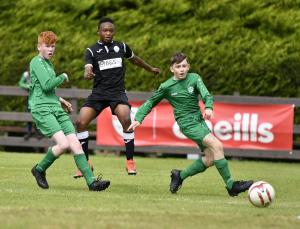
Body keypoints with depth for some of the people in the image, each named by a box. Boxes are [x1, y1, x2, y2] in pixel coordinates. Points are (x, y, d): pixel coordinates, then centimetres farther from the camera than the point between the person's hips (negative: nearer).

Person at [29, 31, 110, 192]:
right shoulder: (36, 62, -5)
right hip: (41, 110, -8)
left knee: (75, 143, -7)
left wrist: (60, 100, 27)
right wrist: (63, 77, -2)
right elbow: (46, 85, -17)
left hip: (57, 108, 9)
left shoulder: (48, 63, 23)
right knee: (63, 144, -23)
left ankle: (91, 181, -14)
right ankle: (39, 170, 0)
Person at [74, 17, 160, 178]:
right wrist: (88, 74, -40)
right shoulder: (92, 50, 2)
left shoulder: (121, 47, 8)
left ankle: (130, 162, -14)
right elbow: (87, 69, -15)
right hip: (98, 93, 0)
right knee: (81, 122, -14)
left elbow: (135, 59, 28)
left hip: (117, 92, 0)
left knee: (126, 120, -26)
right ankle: (85, 163, 2)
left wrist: (150, 69, 42)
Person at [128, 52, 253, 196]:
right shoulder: (167, 87, -2)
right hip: (187, 123, -5)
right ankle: (231, 185, -21)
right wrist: (138, 119, -2)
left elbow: (206, 95, -11)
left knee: (210, 158, -3)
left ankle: (180, 176, 18)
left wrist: (208, 107, -32)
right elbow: (150, 103, 9)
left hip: (199, 120, 5)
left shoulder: (194, 78, 2)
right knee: (217, 145, -22)